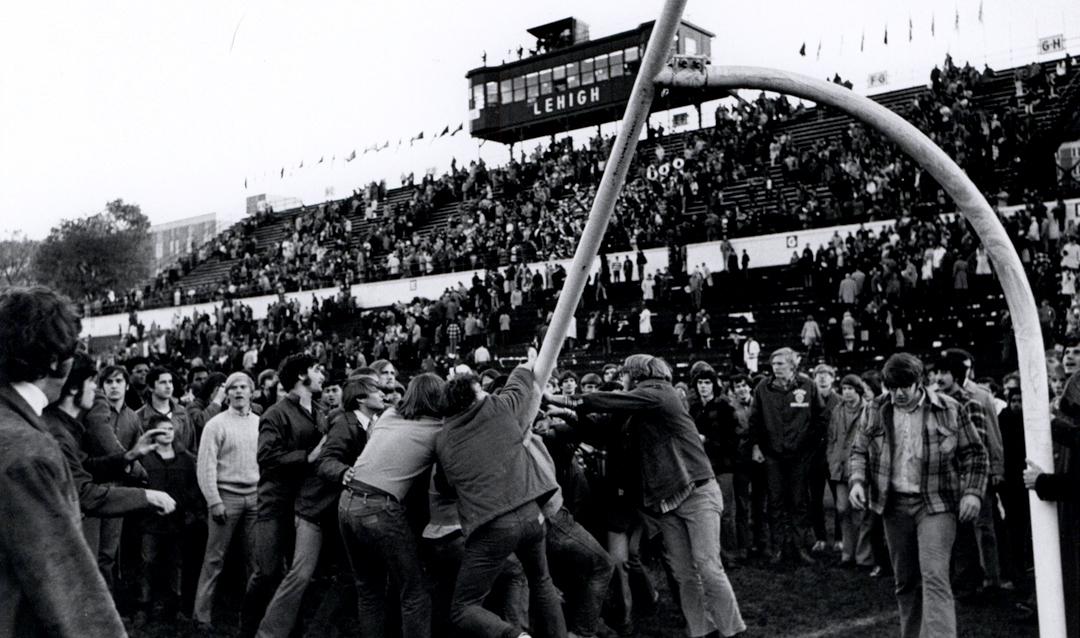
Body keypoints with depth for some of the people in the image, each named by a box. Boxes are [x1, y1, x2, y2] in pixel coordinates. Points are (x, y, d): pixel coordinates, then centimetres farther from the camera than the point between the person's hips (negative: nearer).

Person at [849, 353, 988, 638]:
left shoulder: (949, 409, -4)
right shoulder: (878, 410, 3)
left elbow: (974, 453, 2)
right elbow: (859, 450, 11)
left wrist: (973, 492, -8)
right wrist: (857, 481, -6)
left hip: (936, 504, -3)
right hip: (894, 504, 4)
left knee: (934, 577, -15)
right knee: (904, 581, 13)